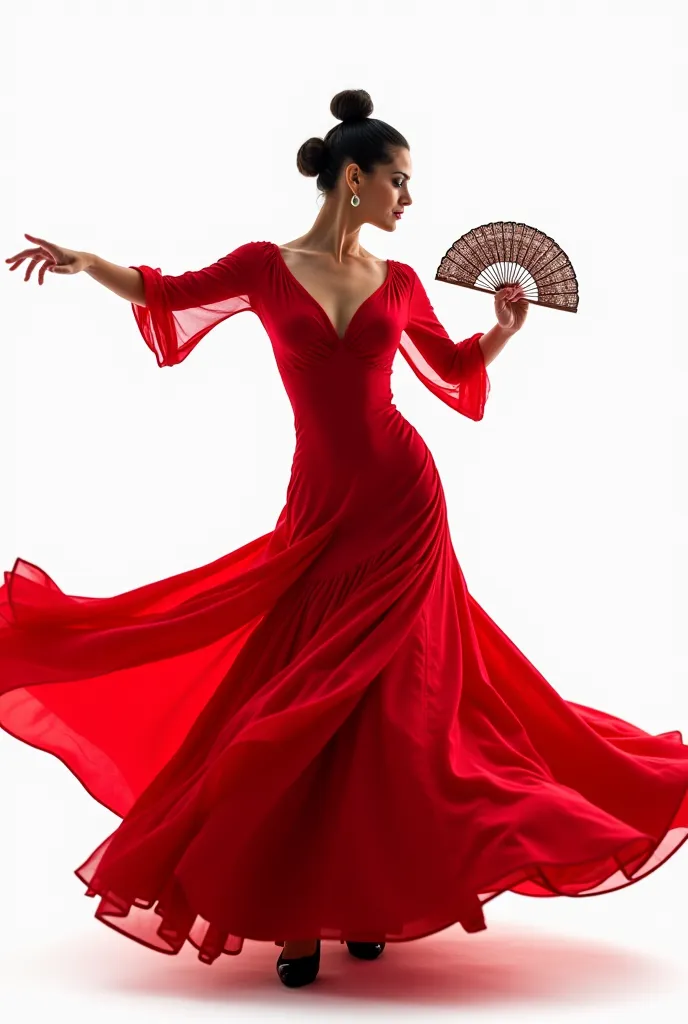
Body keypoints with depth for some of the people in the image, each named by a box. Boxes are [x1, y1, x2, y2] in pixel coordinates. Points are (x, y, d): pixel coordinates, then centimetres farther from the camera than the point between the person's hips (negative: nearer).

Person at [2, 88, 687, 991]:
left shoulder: (398, 283, 9)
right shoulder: (267, 266, 3)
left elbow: (453, 366, 21)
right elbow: (164, 295, 8)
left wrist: (505, 328, 5)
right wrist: (85, 261, -6)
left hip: (402, 504, 2)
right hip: (319, 509, -2)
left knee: (385, 702, 3)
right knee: (301, 702, 1)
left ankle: (368, 899, 18)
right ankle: (299, 914, 14)